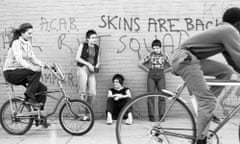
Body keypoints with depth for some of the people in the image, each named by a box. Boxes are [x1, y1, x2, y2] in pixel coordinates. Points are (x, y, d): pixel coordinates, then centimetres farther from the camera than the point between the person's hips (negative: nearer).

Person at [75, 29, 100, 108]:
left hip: (91, 70, 4)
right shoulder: (83, 45, 0)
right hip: (82, 68, -4)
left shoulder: (97, 48, 13)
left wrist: (96, 66, -4)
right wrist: (88, 64, -13)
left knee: (92, 93, -1)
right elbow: (77, 58, -6)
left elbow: (98, 61, 18)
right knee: (83, 92, -9)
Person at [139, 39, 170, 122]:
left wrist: (163, 70, 4)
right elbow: (140, 64, 9)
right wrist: (148, 70, 4)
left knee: (162, 96, -7)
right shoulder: (150, 55, 8)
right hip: (151, 76, 0)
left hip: (161, 76, 0)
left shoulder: (164, 56, 9)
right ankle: (152, 116, -2)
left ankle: (161, 116, -2)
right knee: (151, 96, -6)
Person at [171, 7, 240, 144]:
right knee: (208, 100, -11)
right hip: (186, 60, -10)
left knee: (226, 71, 13)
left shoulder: (223, 30, 20)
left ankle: (207, 110, 14)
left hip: (194, 59, 10)